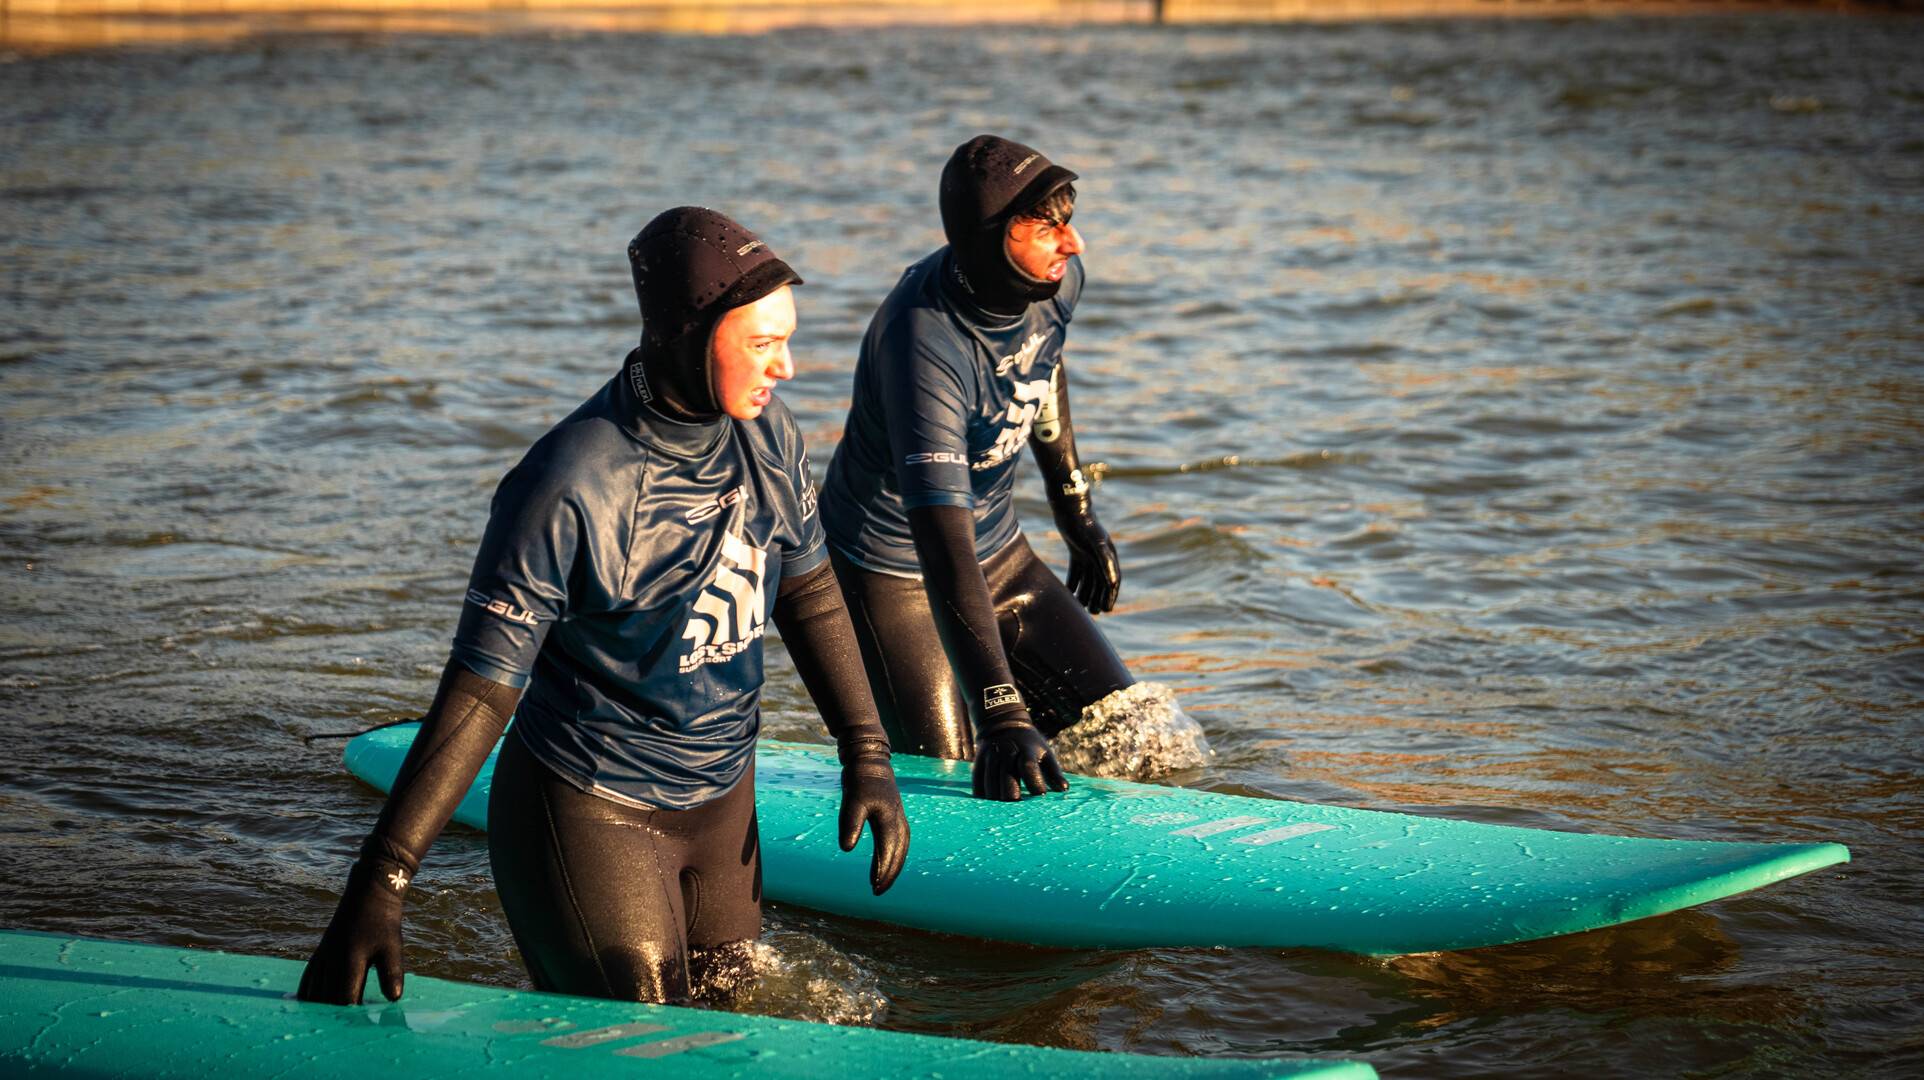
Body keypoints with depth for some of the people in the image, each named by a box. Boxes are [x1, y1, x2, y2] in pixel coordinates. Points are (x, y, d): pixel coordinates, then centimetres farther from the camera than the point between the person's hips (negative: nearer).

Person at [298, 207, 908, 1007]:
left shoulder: (765, 433, -6)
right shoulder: (571, 489, -27)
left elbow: (808, 590, 10)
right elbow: (480, 688, -26)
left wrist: (867, 755, 6)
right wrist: (379, 886, -30)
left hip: (723, 802, 7)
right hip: (591, 813, -7)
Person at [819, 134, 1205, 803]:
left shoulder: (1057, 279, -12)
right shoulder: (923, 341, -35)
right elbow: (943, 546, -41)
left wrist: (1077, 514, 22)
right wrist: (1001, 712, -47)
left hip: (1001, 553, 7)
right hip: (892, 570, -7)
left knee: (1129, 731, 4)